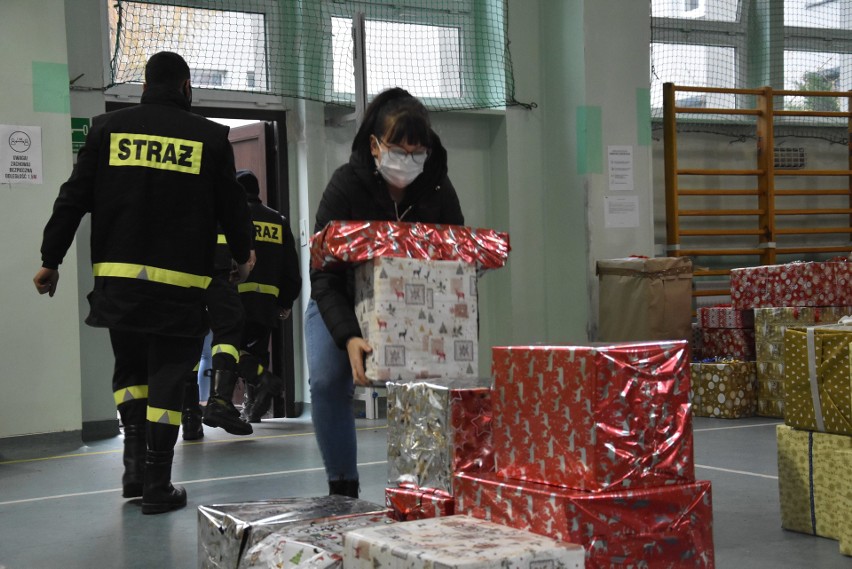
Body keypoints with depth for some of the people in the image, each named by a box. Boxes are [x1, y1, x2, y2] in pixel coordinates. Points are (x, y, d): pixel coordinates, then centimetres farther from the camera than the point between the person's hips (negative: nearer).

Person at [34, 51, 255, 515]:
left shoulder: (108, 128, 5)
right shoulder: (209, 137, 1)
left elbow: (73, 198, 3)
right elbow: (231, 205, 6)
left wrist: (51, 259, 11)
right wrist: (243, 256, 24)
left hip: (118, 276, 2)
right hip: (180, 281, -2)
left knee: (129, 367, 20)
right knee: (167, 376, 5)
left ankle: (136, 463, 10)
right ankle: (157, 487, 6)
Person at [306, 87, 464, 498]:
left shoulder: (437, 187, -17)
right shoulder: (346, 184, -26)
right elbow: (324, 275, -28)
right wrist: (349, 337, -43)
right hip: (341, 306, -2)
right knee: (328, 381, -21)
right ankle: (342, 485, -6)